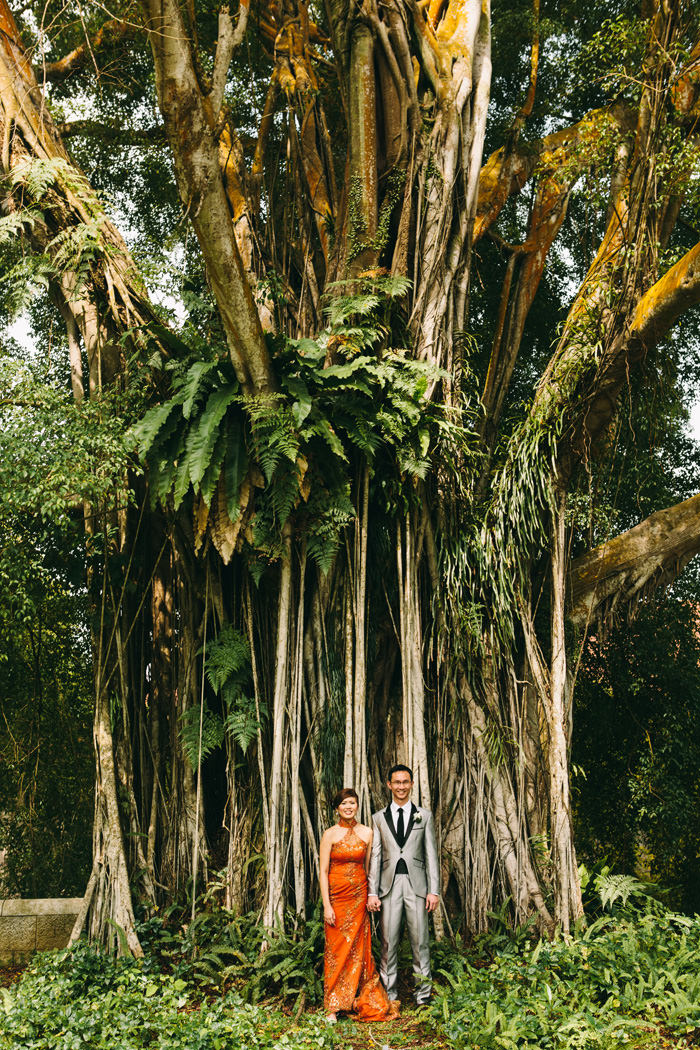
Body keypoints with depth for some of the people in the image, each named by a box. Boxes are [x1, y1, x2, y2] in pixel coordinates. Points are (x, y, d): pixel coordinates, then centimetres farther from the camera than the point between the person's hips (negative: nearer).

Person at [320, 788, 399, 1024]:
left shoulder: (367, 833, 3)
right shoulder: (330, 834, -4)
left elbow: (368, 866, 10)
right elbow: (323, 871, -5)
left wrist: (371, 896, 5)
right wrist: (326, 905, -10)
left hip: (359, 896, 2)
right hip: (336, 896, -2)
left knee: (358, 948, 4)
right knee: (336, 949, 1)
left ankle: (361, 1002, 16)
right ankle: (332, 1007, 9)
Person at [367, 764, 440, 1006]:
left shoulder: (424, 816, 8)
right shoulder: (379, 818, 10)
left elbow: (431, 855, 6)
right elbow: (375, 856, 7)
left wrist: (434, 890, -1)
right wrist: (372, 892, 0)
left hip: (416, 884, -1)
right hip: (389, 885, 1)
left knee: (420, 941, 3)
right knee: (388, 942, 4)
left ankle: (423, 994, 14)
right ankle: (389, 994, 14)